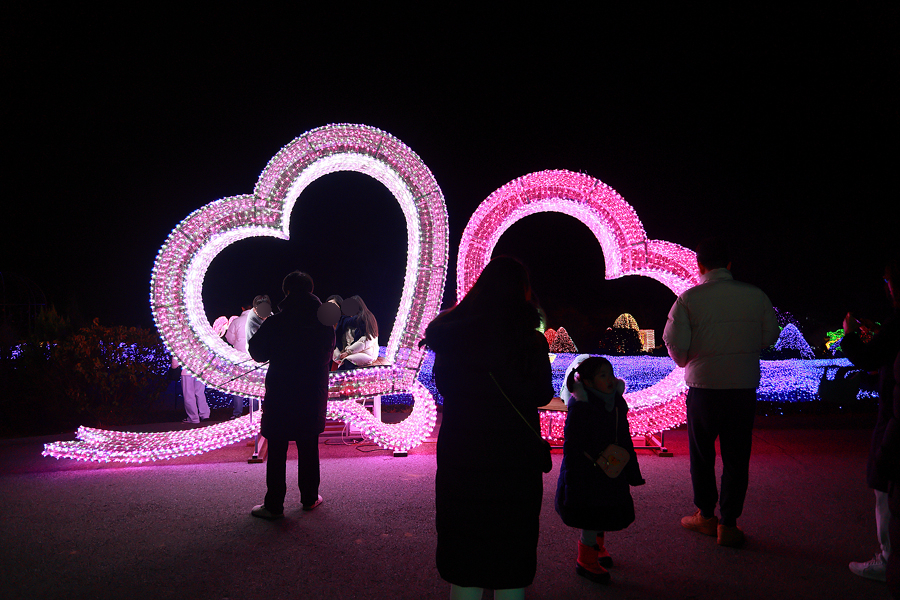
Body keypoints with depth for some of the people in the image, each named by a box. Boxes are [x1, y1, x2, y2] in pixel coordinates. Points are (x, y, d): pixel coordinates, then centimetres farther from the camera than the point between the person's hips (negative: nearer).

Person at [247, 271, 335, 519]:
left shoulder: (275, 323, -12)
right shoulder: (325, 324, -1)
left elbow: (258, 353, 0)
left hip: (280, 395, -3)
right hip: (313, 396, 4)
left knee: (277, 450, 4)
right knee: (308, 448, 15)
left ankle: (274, 505, 8)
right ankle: (309, 497, 25)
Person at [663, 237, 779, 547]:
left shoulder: (688, 299, -10)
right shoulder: (755, 295, -2)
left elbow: (674, 342, -10)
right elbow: (770, 336, 7)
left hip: (704, 386, -1)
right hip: (744, 386, 2)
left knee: (702, 455, 15)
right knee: (736, 457, 10)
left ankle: (706, 516, 27)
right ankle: (729, 524, 15)